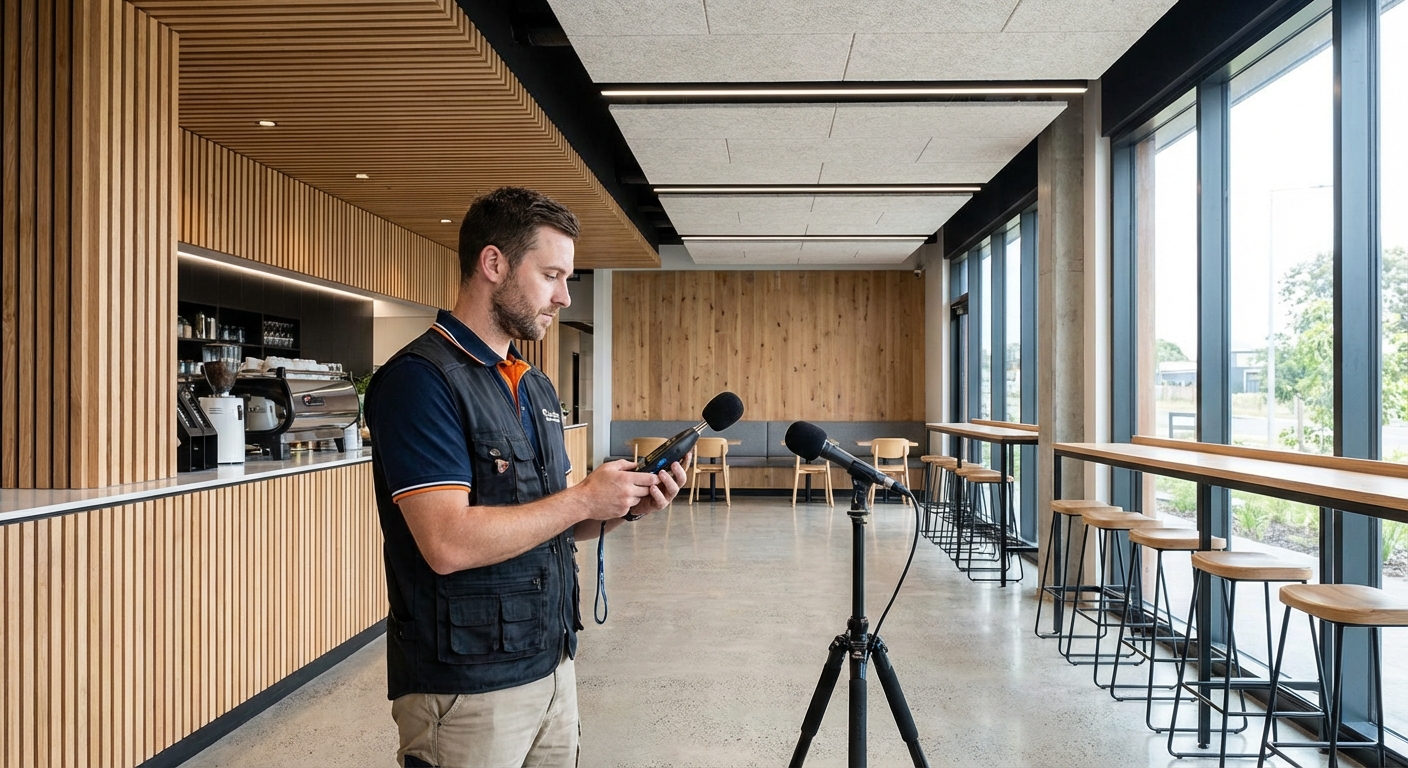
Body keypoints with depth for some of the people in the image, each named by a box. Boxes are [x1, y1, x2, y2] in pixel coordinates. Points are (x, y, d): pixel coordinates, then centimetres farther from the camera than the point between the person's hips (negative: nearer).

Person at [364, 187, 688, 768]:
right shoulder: (420, 379, -16)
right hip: (465, 690, -7)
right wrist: (584, 498, -17)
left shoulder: (537, 387, 10)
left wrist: (626, 505, -2)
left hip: (552, 667, 8)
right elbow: (448, 543, -25)